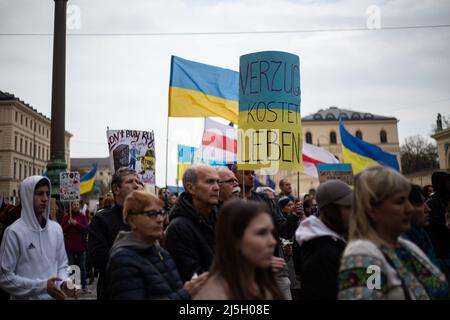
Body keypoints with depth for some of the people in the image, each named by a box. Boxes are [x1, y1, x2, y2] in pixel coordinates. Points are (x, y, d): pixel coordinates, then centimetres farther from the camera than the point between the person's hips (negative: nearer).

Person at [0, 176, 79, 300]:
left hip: (54, 296, 5)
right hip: (27, 297, -4)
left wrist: (63, 283, -12)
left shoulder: (56, 228, 2)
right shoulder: (14, 232, -13)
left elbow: (62, 265, 8)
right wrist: (42, 286, -20)